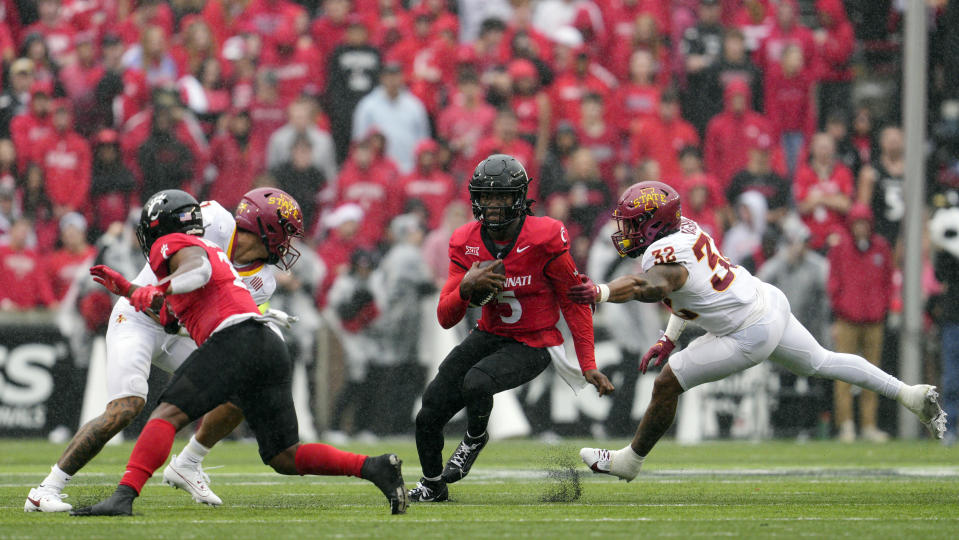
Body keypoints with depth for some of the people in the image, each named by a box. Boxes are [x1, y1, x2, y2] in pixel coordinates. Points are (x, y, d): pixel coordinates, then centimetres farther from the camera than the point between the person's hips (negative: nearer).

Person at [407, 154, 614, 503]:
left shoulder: (544, 239, -19)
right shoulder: (466, 243, -7)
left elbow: (574, 303, -8)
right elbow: (446, 318, -5)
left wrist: (588, 366, -11)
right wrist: (466, 287, -28)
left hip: (532, 346, -5)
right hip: (489, 337, 5)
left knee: (476, 382, -33)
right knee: (429, 416, -3)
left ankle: (475, 439, 2)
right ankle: (432, 485, 28)